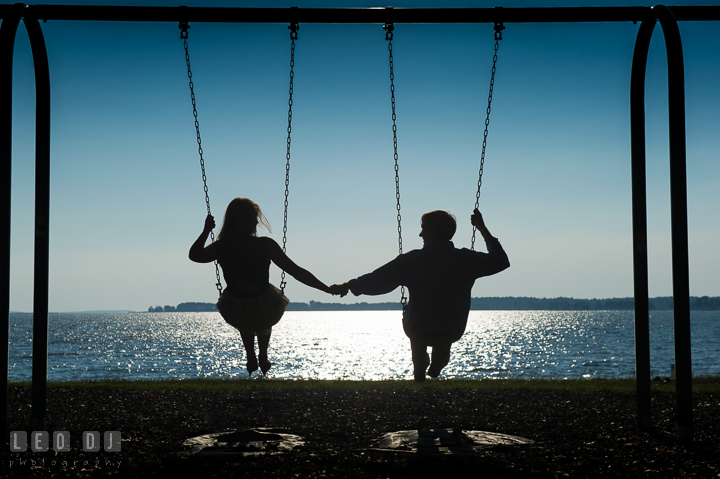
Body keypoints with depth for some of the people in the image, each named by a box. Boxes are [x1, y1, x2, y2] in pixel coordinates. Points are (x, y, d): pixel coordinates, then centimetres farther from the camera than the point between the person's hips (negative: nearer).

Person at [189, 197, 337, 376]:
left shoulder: (221, 247, -14)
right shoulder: (265, 245, -23)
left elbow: (194, 254, 8)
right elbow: (297, 272, -21)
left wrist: (206, 230, 15)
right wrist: (329, 289, -14)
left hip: (235, 312, 2)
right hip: (264, 309, -2)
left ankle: (251, 358, 51)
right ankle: (263, 358, 50)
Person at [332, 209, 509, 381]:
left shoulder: (413, 259, -18)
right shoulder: (465, 259, -13)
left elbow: (377, 280, -13)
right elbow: (500, 260, 3)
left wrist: (347, 286, 3)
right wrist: (482, 228, 9)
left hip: (419, 331, -1)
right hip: (453, 333, 2)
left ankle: (419, 370, 50)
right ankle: (437, 365, 52)